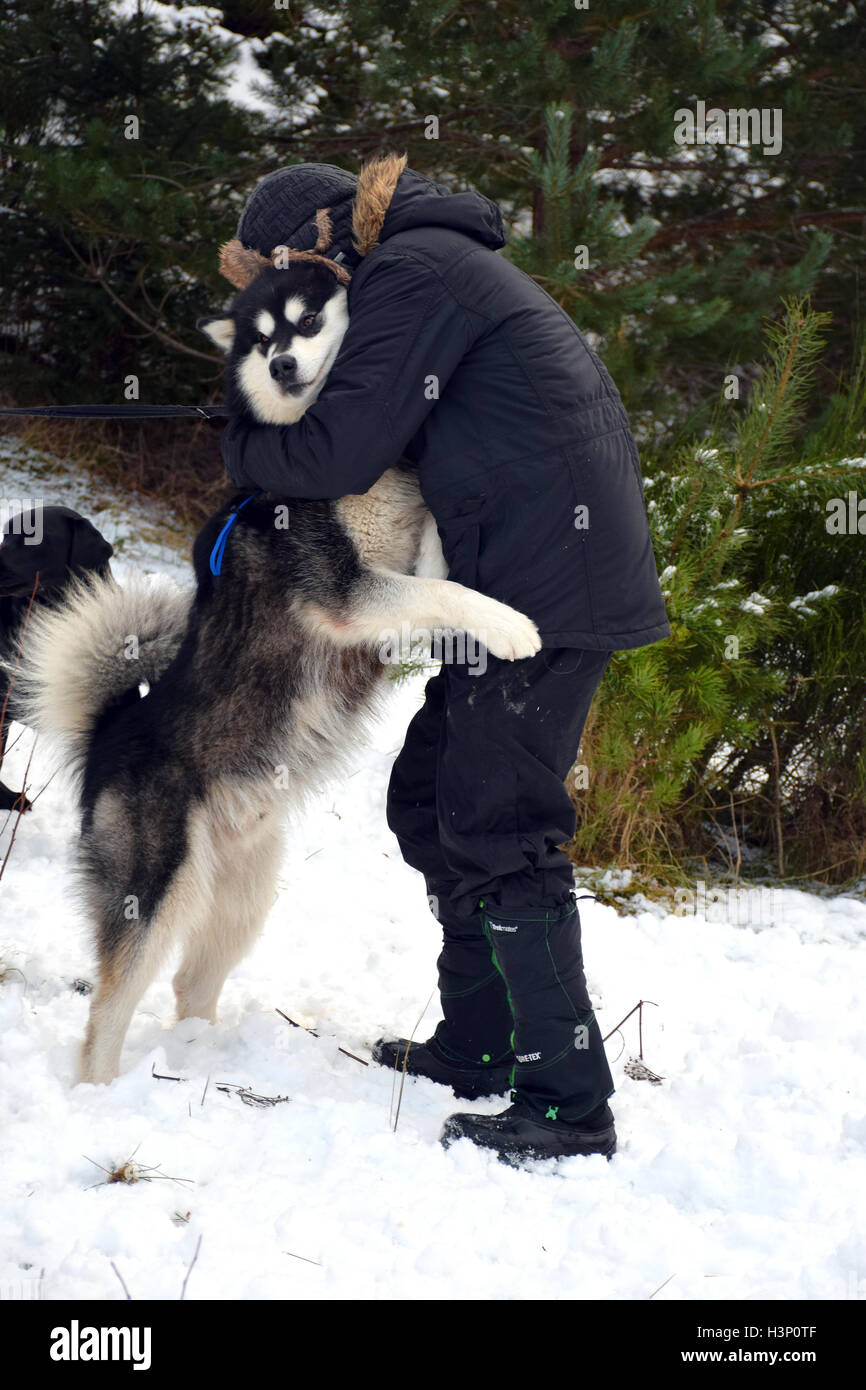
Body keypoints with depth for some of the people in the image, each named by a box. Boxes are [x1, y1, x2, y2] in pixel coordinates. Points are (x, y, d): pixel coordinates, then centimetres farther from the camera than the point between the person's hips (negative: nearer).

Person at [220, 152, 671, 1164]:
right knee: (428, 801, 15)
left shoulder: (409, 270, -9)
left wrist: (241, 449, 4)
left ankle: (567, 1106, -9)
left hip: (548, 577, -10)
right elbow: (406, 441, 22)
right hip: (529, 577, 10)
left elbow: (343, 451, -15)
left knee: (499, 828, -10)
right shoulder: (435, 266, 24)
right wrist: (264, 436, 9)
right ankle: (479, 1044, 23)